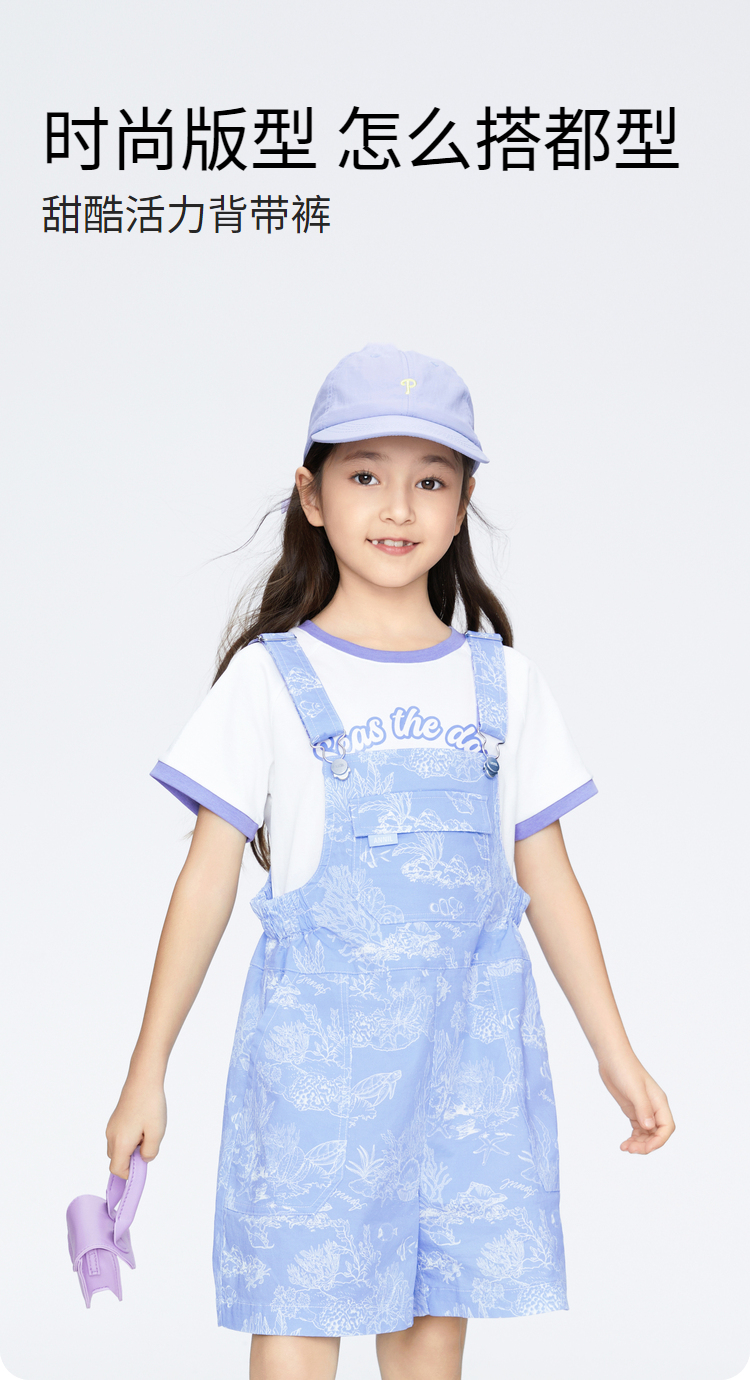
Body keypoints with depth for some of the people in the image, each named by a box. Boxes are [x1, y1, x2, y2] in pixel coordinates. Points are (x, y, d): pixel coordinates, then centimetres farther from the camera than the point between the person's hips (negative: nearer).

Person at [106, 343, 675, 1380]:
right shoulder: (271, 678, -1)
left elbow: (547, 879, 11)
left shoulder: (502, 682, 7)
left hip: (468, 1049, 3)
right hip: (316, 1044, -2)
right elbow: (208, 877, 1)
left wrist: (617, 1056, 10)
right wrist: (148, 1072, 1)